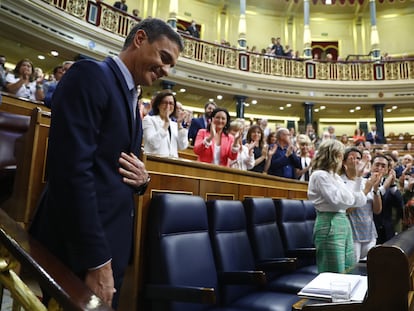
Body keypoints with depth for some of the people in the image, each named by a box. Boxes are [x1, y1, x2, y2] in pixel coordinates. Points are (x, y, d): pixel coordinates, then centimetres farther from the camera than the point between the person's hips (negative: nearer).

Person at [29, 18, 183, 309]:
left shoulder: (131, 100, 15)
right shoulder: (89, 75, -12)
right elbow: (72, 170, -22)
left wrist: (142, 179, -4)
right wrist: (96, 260, -21)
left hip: (112, 244, 9)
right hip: (79, 248, -8)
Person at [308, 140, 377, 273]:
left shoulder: (335, 175, 16)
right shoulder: (320, 175, -11)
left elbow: (350, 198, 15)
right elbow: (337, 200, -17)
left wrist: (358, 178, 12)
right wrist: (362, 195, -4)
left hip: (343, 221, 9)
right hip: (329, 224, -9)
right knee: (334, 275, -2)